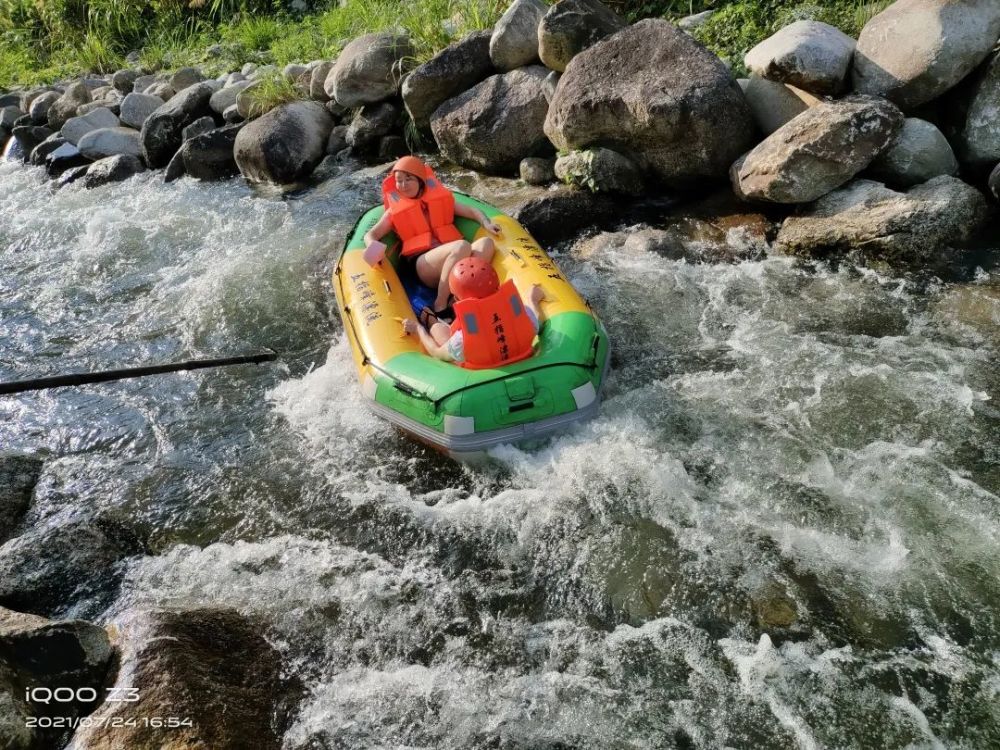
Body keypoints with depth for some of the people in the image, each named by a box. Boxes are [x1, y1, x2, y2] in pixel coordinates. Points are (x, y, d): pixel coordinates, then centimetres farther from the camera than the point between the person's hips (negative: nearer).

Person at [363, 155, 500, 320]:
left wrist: (486, 224, -4)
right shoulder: (395, 209, 15)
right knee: (462, 246, -33)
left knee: (486, 243, -26)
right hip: (423, 264, -4)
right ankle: (440, 307, -28)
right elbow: (370, 235, 7)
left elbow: (470, 211, 18)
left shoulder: (439, 198, 22)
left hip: (453, 260, 4)